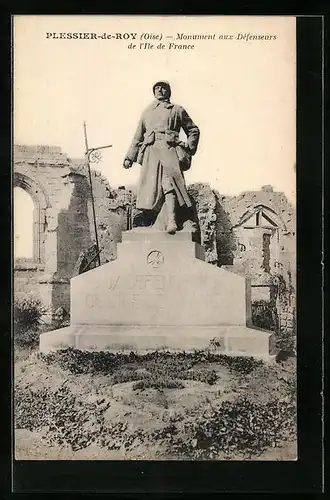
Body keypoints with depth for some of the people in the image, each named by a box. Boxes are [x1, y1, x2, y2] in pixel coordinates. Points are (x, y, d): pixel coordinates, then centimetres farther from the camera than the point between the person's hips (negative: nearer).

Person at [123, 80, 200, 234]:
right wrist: (129, 157, 22)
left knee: (169, 183, -23)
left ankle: (171, 221, -37)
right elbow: (137, 137, 29)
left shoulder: (177, 110, 19)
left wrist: (188, 149, 8)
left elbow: (193, 130, 22)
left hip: (169, 150, -3)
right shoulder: (147, 112, 28)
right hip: (151, 151, 3)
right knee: (150, 185, -12)